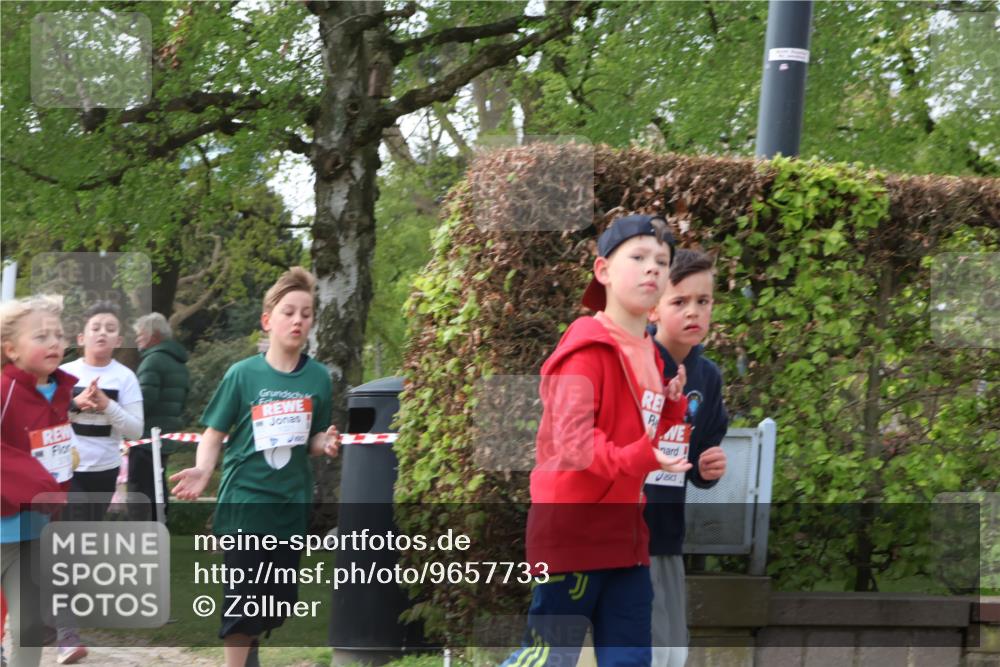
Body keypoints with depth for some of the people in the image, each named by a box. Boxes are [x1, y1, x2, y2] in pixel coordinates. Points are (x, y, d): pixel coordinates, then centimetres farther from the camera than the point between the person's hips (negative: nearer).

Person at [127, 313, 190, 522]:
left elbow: (145, 401, -22)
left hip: (147, 437, -9)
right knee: (157, 493, 16)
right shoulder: (178, 364, 16)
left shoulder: (153, 360, -13)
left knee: (139, 494, -9)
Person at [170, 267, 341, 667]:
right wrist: (202, 471, -21)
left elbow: (313, 442, 11)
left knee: (280, 599, 9)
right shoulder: (242, 374, -6)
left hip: (292, 503, 4)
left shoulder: (318, 378, 2)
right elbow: (214, 433, -3)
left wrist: (326, 444, -12)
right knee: (242, 598, -5)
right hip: (244, 500, -3)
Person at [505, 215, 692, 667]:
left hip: (624, 528, 8)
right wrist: (636, 458, -36)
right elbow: (572, 440, -22)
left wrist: (672, 406, 2)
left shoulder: (649, 354, 13)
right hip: (573, 525, -8)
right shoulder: (588, 346, -14)